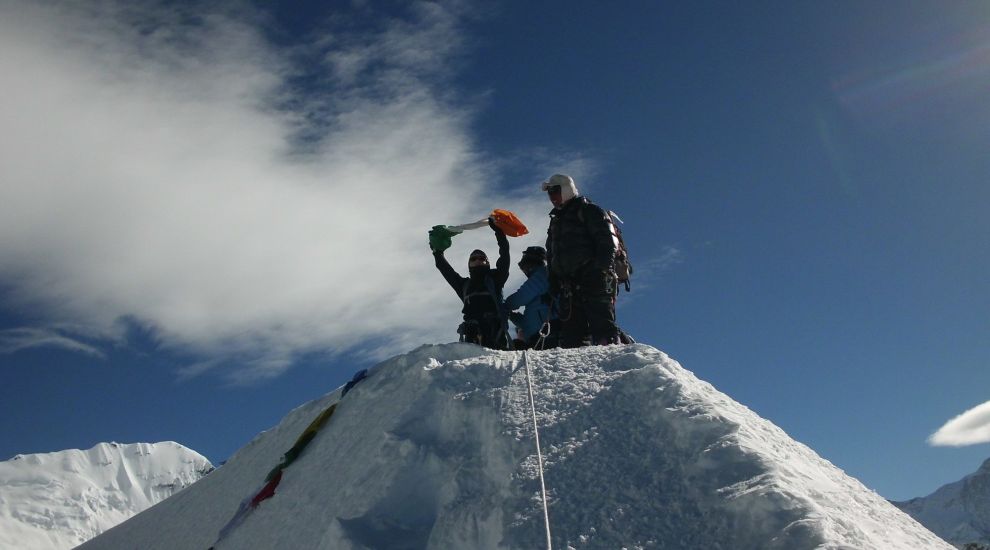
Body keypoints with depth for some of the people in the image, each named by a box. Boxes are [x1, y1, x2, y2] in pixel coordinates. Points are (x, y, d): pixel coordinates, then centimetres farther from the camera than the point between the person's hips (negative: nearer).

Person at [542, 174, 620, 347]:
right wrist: (553, 284, 14)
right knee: (570, 330, -1)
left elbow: (608, 242, -6)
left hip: (594, 280, -7)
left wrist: (601, 270, -18)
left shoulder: (589, 211, 7)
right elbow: (551, 258, 26)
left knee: (602, 326, -16)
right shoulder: (555, 221, 29)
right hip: (569, 285, 7)